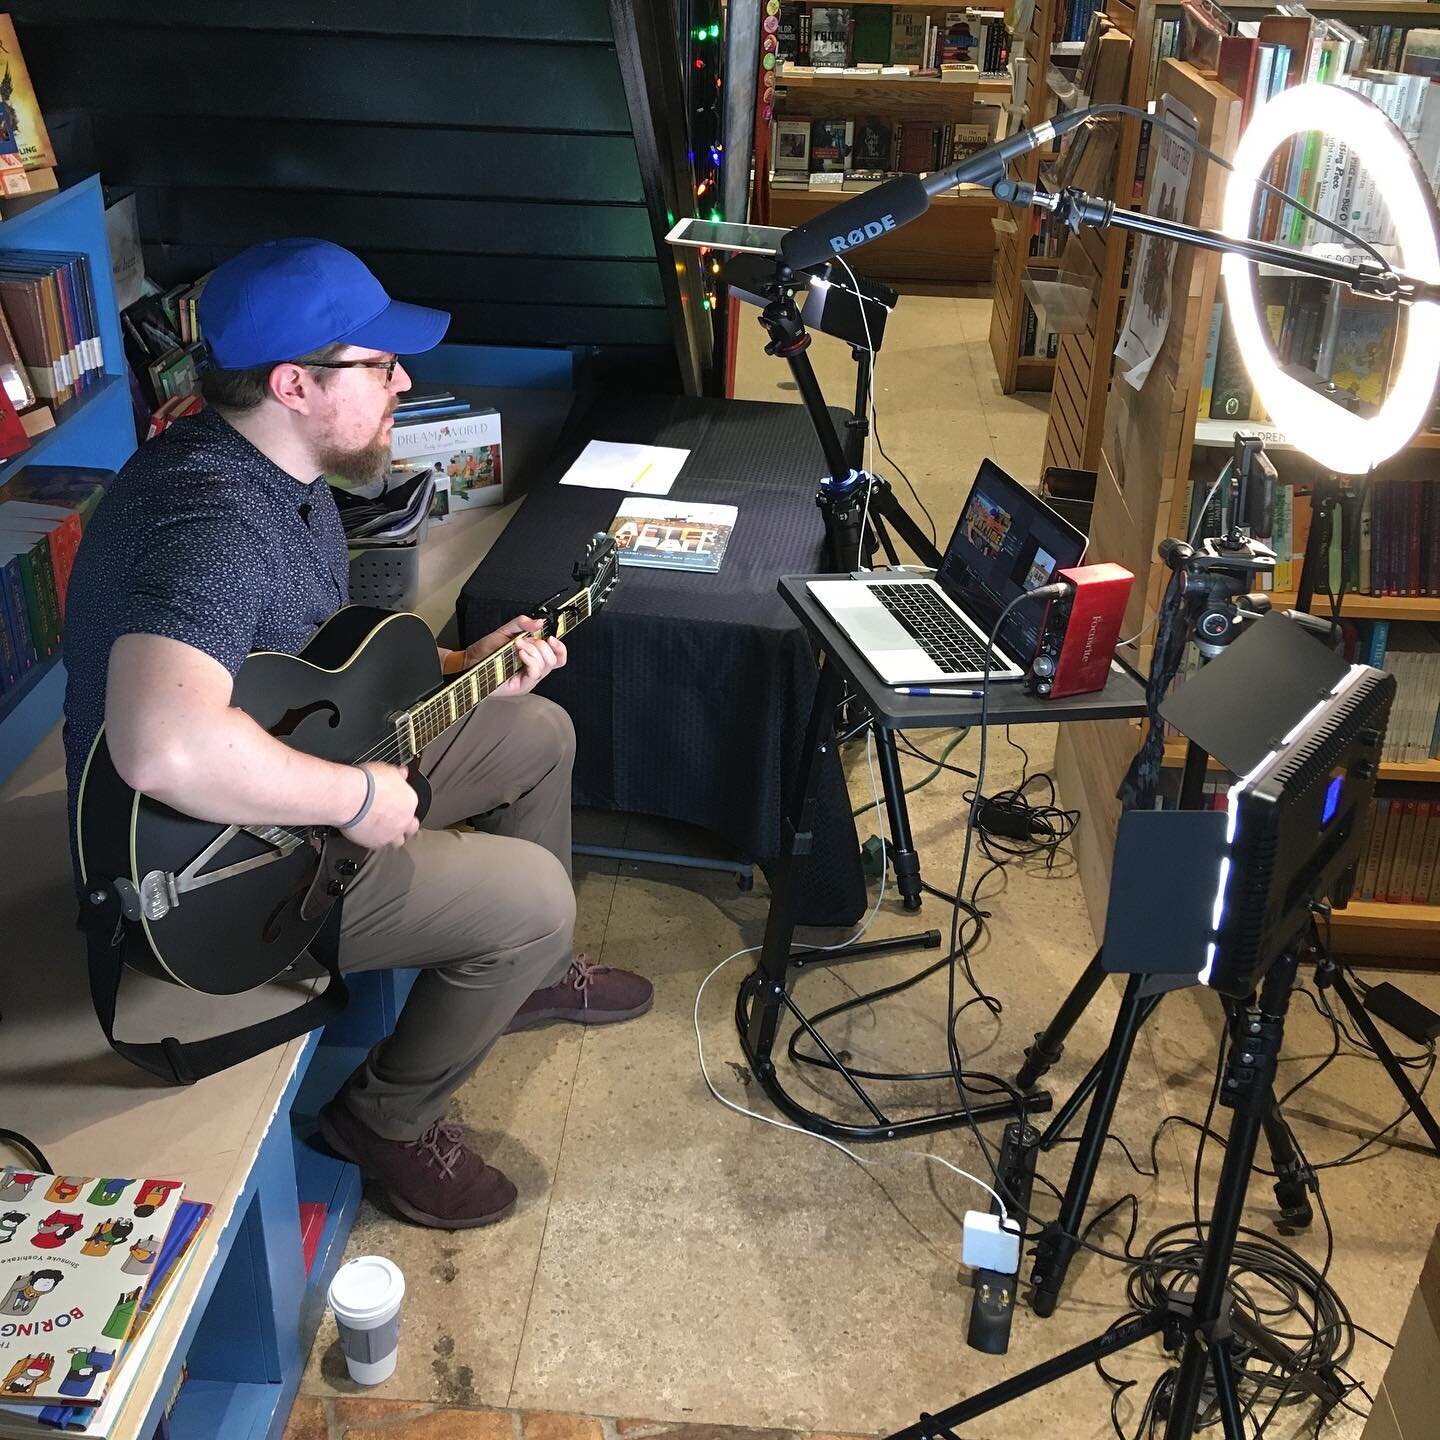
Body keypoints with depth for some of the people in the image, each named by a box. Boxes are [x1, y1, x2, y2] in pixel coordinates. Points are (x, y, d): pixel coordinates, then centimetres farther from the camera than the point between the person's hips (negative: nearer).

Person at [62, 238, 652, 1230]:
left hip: (298, 759, 10)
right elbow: (165, 747, -49)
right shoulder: (211, 518, -33)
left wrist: (457, 667, 4)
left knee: (539, 734, 16)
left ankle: (530, 975, 36)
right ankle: (389, 1117, 7)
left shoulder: (279, 466, 1)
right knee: (532, 896, -17)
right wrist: (357, 797, -35)